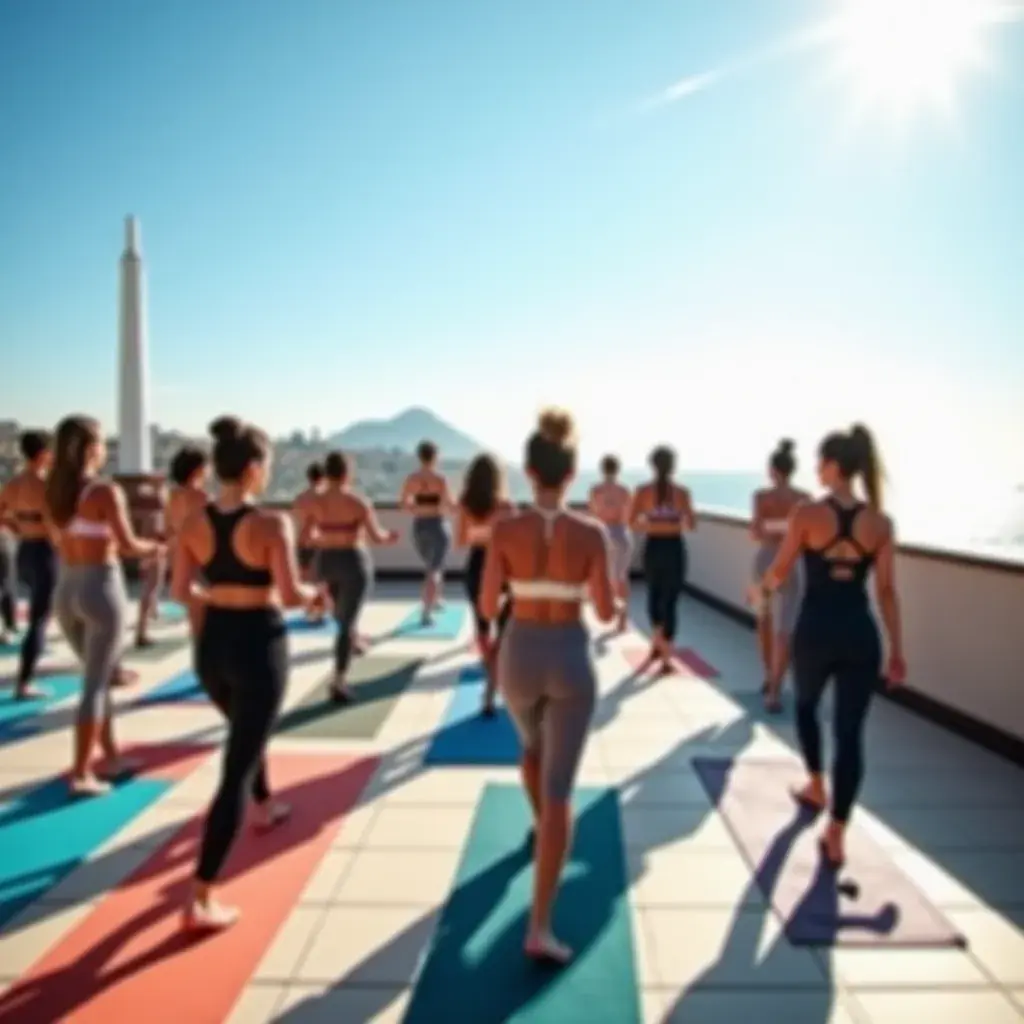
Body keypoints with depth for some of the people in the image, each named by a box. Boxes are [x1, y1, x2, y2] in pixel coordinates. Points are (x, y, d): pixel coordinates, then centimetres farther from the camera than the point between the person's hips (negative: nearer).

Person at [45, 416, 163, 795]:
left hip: (66, 589, 7)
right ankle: (81, 774, 4)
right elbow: (128, 546, -15)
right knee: (95, 684, 0)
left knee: (99, 677, 20)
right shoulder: (106, 491, -15)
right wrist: (153, 548, 5)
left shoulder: (54, 492, 6)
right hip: (101, 588, -7)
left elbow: (63, 543, 14)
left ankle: (112, 756, 29)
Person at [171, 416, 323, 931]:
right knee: (237, 768, -1)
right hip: (259, 644, -7)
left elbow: (180, 591, 5)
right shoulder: (271, 524, -18)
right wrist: (315, 594, -1)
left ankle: (266, 807, 58)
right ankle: (200, 899, 0)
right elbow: (290, 594, -22)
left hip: (211, 644, 7)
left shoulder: (193, 523, -1)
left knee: (246, 732, 33)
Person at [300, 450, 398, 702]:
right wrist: (389, 536, 11)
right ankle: (338, 681, -7)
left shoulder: (314, 502, -4)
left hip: (326, 561, 4)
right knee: (347, 623, -2)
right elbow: (377, 536, -12)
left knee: (342, 614, 31)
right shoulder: (359, 502, -13)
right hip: (353, 561, -4)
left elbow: (304, 539, -3)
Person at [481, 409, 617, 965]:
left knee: (532, 745, 34)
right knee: (559, 791, 1)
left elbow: (487, 606, -6)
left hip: (519, 654, 2)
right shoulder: (591, 532, -11)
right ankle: (540, 928, -2)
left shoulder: (505, 529, -10)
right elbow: (606, 611, -7)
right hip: (571, 658, -2)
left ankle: (541, 826, 58)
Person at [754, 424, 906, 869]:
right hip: (861, 634, 2)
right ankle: (836, 836, 9)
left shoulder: (806, 514, -9)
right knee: (850, 732, 7)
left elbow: (779, 573, -1)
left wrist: (760, 591, 21)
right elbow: (887, 591, 1)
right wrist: (896, 650, 8)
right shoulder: (880, 522, 0)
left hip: (815, 630, -2)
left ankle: (815, 787, 43)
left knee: (806, 706, 28)